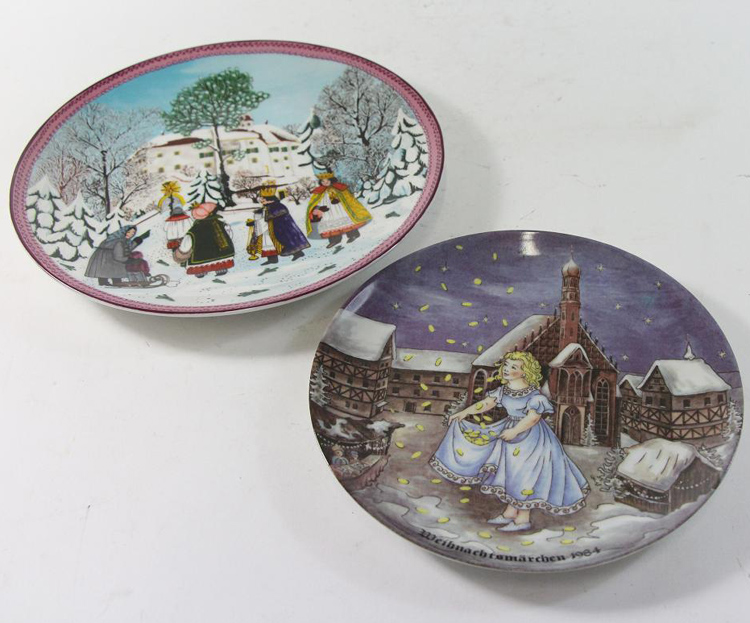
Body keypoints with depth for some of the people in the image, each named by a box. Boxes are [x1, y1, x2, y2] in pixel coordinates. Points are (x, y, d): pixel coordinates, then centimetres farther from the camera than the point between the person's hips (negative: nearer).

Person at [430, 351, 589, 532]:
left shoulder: (532, 393, -19)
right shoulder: (504, 390, 2)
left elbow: (533, 417, -25)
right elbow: (486, 403, 8)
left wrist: (515, 431, -28)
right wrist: (464, 413, 4)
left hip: (530, 438, -8)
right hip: (511, 432, 8)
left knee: (524, 475, -3)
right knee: (510, 473, 13)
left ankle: (523, 519, 6)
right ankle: (510, 512, 26)